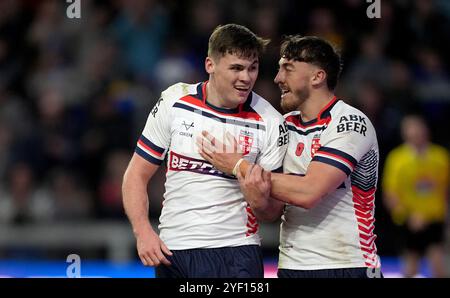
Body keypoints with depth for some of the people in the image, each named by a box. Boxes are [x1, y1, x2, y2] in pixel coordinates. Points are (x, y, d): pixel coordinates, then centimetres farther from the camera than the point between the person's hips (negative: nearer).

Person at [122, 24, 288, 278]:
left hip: (235, 253, -2)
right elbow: (137, 175, 5)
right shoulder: (174, 102, -1)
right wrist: (143, 231, -9)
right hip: (171, 251, 2)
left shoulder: (270, 121, -4)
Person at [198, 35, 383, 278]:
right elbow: (272, 212, 8)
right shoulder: (285, 126, 8)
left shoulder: (351, 123, -11)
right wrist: (259, 202, -16)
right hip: (290, 265, 5)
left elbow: (308, 193, -21)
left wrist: (239, 166, -14)